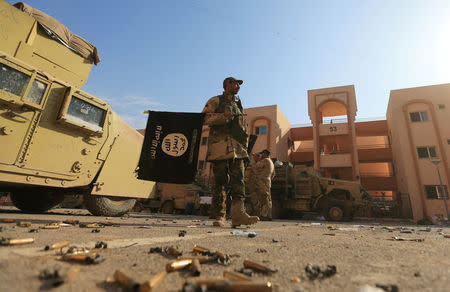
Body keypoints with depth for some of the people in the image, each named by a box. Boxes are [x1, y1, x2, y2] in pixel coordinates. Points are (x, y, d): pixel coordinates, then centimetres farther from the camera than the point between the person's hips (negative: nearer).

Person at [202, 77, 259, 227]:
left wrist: (245, 146, 16)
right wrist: (223, 117, -15)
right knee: (220, 181, -4)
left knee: (238, 180, -8)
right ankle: (219, 216, 2)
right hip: (220, 145, -5)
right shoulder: (215, 101, 10)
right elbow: (203, 118, -3)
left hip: (237, 147, 5)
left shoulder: (238, 105, 28)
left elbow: (244, 127, 29)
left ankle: (238, 214, -11)